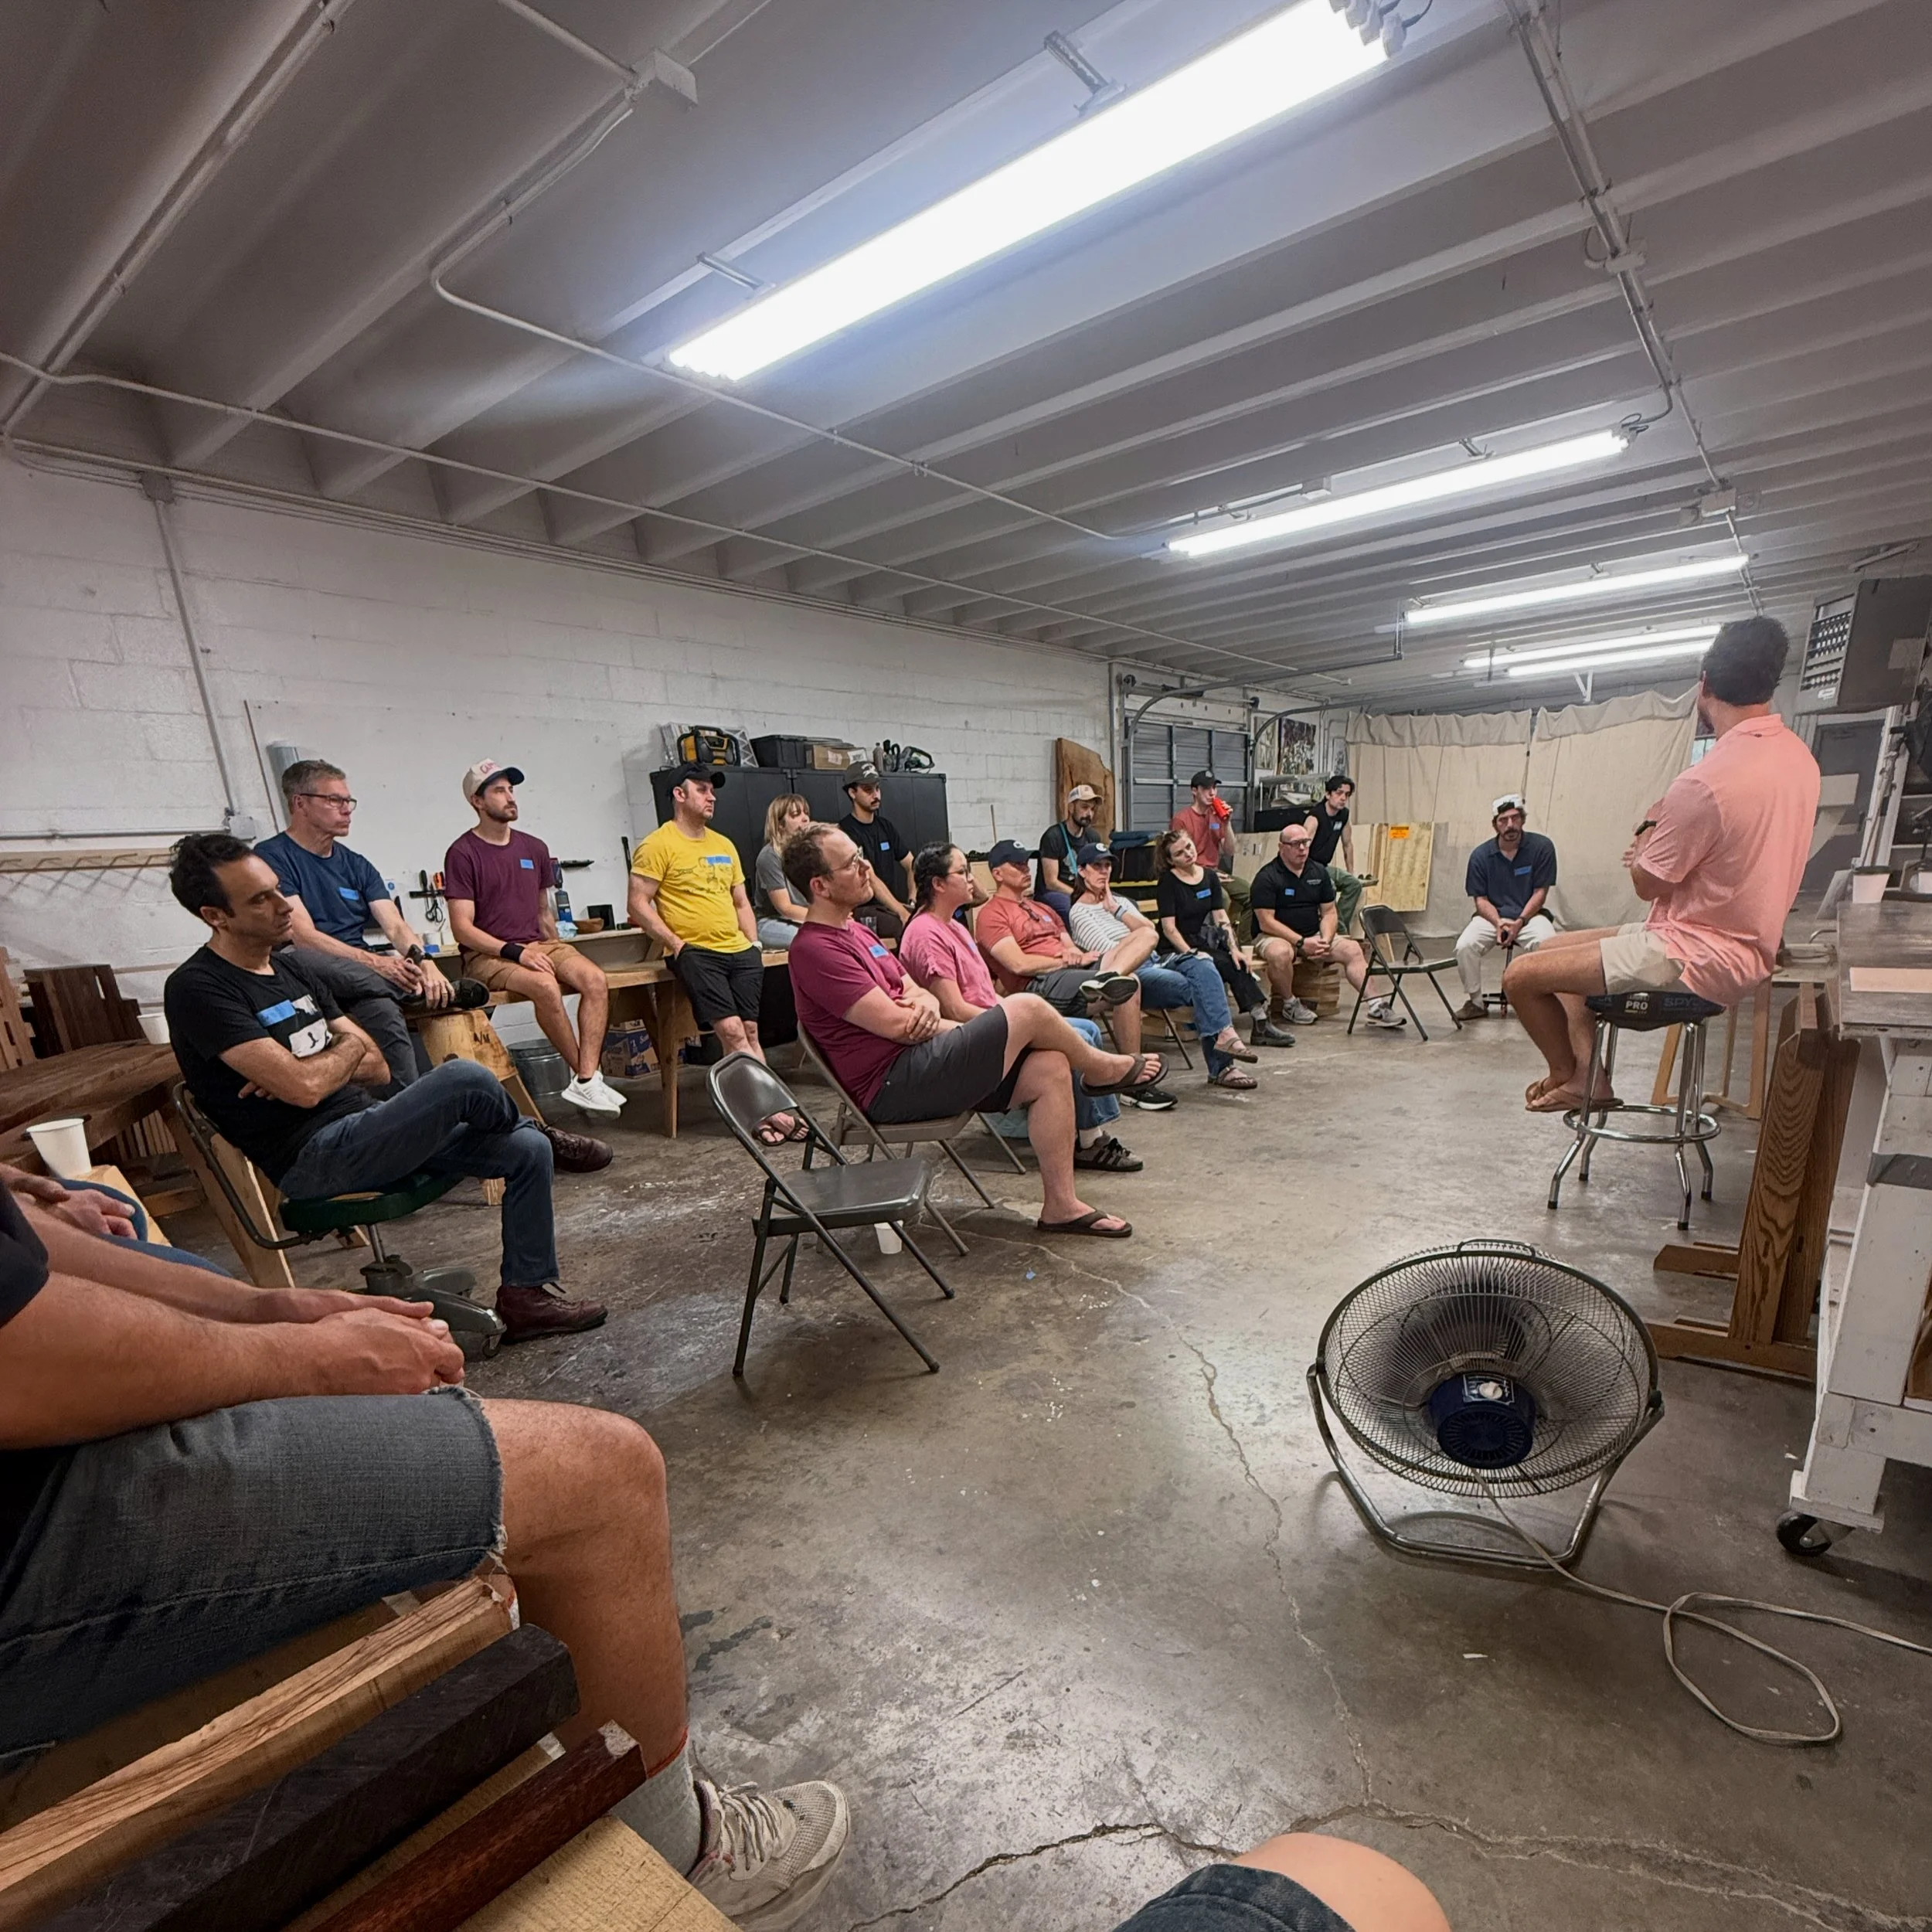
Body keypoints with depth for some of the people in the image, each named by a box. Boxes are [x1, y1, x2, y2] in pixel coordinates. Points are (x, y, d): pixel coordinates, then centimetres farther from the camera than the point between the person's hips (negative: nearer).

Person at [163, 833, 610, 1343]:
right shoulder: (197, 989, -11)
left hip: (363, 1125, 9)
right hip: (313, 1158, -8)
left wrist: (305, 1070, -8)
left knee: (526, 1151, -3)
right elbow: (306, 1087, -22)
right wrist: (347, 1047, -1)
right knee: (464, 1079, -28)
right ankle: (542, 1132, 7)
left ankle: (527, 1293, 10)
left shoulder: (292, 969, 15)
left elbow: (376, 1068, 12)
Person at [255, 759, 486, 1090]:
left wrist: (425, 963, -16)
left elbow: (395, 926, 6)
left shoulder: (356, 865, 20)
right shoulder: (271, 856, 1)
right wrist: (374, 961, -25)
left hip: (366, 972, 4)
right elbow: (304, 936, -11)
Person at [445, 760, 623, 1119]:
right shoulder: (462, 853, -2)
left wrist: (558, 953, 13)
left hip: (539, 946, 5)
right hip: (488, 955, -5)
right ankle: (587, 1074, -17)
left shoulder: (534, 849, 15)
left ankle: (586, 1081, -30)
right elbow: (462, 928, -9)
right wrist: (516, 951, -20)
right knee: (545, 986, -35)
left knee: (594, 978, -25)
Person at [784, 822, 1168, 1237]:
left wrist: (926, 1004, -8)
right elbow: (894, 1024, -20)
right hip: (892, 1086, -10)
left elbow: (914, 992, 18)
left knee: (1050, 1067, -4)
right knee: (1026, 1008, -16)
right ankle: (1100, 1068, 14)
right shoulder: (815, 950, -16)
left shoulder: (854, 931, 17)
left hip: (919, 1065, 10)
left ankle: (1061, 1205, 3)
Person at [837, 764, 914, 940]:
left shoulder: (885, 826, 16)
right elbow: (871, 879, -17)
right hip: (863, 910, -7)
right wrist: (903, 913, -25)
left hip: (891, 906, 7)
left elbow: (912, 866, 16)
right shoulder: (847, 831, -8)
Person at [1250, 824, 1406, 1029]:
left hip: (1314, 935, 6)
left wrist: (1326, 939, -10)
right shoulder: (1267, 877, -11)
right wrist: (1301, 942, -22)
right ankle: (1291, 1004, -14)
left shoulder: (1319, 872, 9)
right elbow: (1266, 922, -16)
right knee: (1280, 953, -38)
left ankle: (1375, 1006, -15)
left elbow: (1329, 912, 11)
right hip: (1274, 936, -6)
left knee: (1353, 949, -13)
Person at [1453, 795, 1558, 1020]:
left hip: (1530, 915, -1)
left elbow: (1540, 892, -3)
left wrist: (1519, 922, -16)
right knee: (1464, 947, -26)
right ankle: (1474, 1002, -5)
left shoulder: (1542, 847, -4)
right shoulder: (1481, 855, -1)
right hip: (1492, 916, 1)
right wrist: (1499, 923, -18)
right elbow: (1481, 899, 1)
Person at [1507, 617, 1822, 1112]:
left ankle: (1571, 1079, 17)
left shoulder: (1705, 781, -26)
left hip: (1696, 958, -10)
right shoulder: (1799, 756, 4)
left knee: (1523, 975, -7)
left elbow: (1647, 884, -12)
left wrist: (1649, 833, 4)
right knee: (1555, 949, 18)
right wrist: (1659, 848, 10)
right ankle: (1589, 1074, 12)